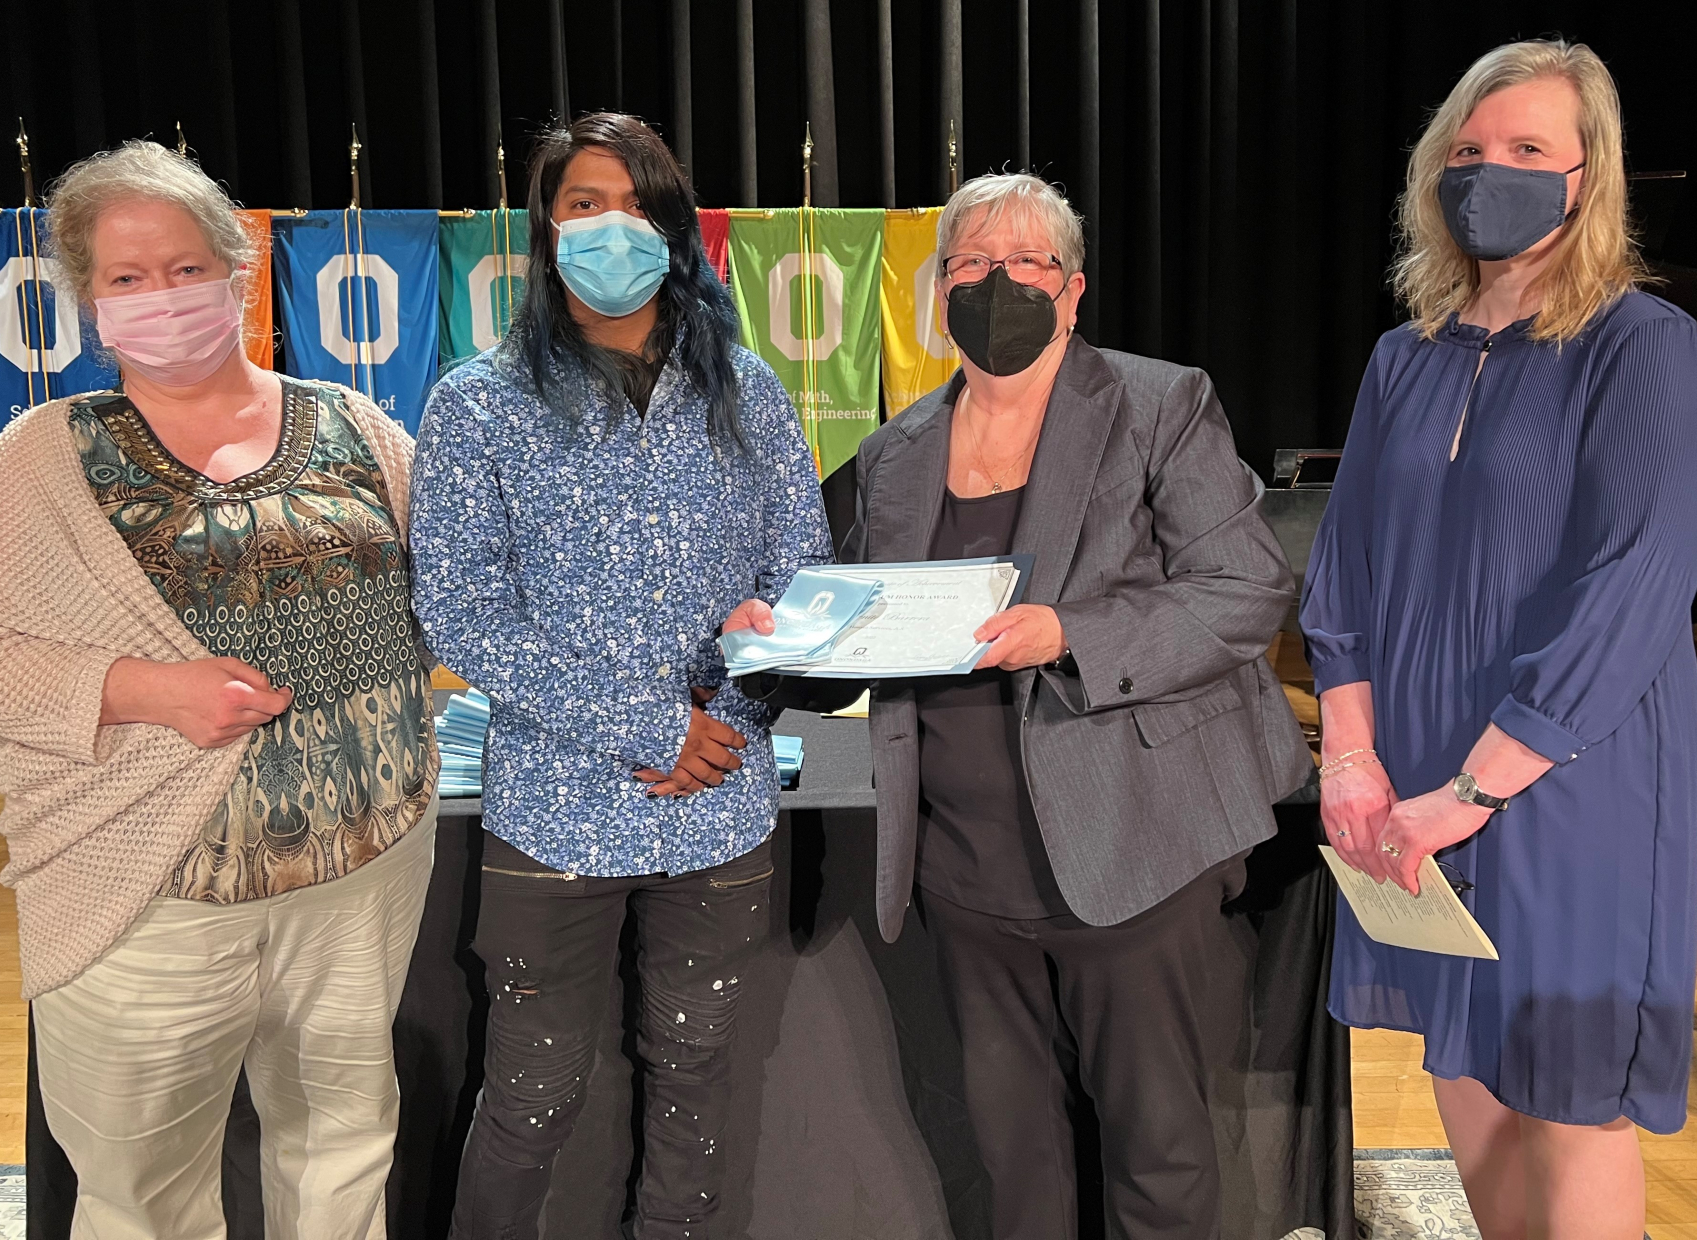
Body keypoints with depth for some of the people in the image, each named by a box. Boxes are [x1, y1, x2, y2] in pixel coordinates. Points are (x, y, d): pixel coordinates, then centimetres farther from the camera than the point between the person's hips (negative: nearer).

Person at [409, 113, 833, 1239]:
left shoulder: (745, 392, 6)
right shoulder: (480, 404, -2)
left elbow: (804, 573, 7)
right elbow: (463, 615, -8)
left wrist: (720, 718, -9)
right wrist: (651, 724, -14)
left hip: (720, 807, 3)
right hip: (558, 811, -2)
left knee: (692, 1071, 16)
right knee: (533, 1103, 8)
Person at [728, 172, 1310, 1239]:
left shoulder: (1164, 408, -3)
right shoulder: (896, 455, 10)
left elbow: (1250, 593, -11)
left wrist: (1071, 636, -23)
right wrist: (782, 628, -6)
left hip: (1128, 853, -4)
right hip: (968, 864, 4)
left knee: (1158, 1138, 9)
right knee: (1008, 1135, 18)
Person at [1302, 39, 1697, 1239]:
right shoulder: (1407, 360, 9)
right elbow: (1346, 559, 8)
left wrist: (1471, 790, -19)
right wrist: (1351, 752, -4)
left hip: (1571, 793, -5)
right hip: (1415, 794, 5)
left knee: (1572, 1108, 6)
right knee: (1470, 1076, 16)